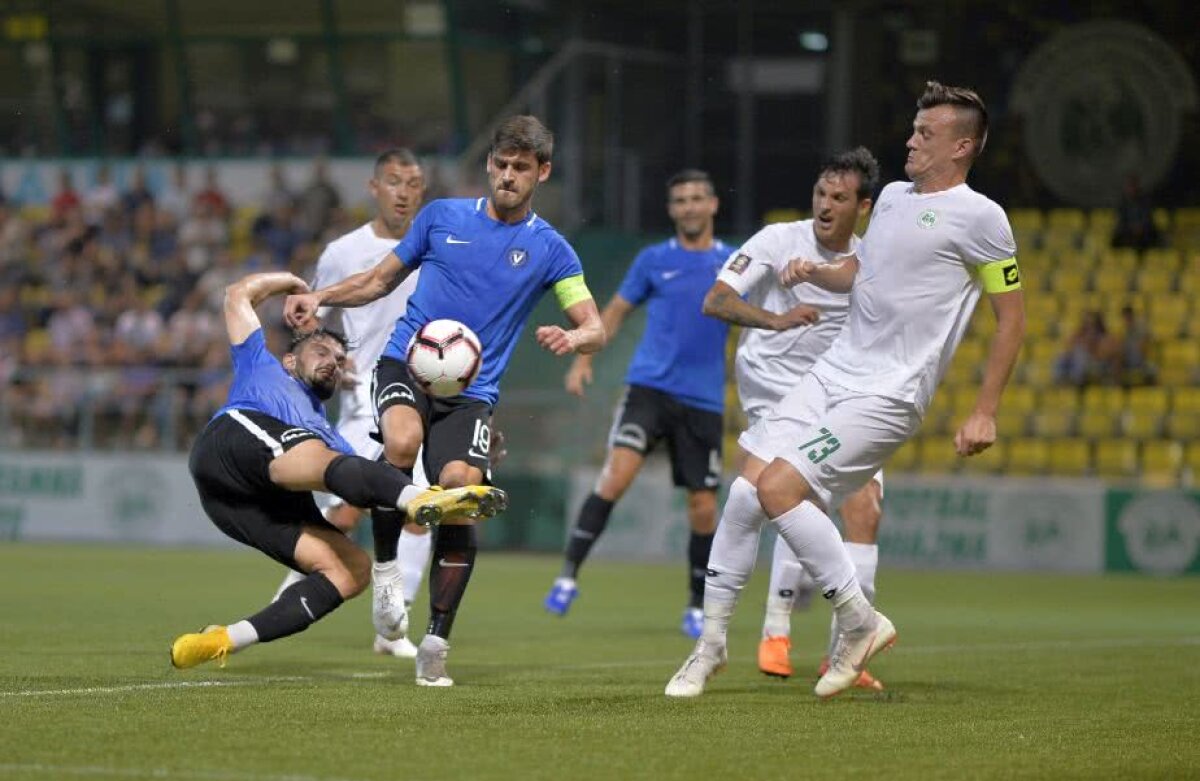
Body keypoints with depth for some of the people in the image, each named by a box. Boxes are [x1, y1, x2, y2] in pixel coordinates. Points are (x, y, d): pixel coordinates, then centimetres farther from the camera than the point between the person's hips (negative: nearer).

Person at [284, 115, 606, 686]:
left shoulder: (549, 250, 7)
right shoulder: (442, 217, 10)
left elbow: (595, 329, 2)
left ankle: (435, 644, -6)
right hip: (405, 363, 0)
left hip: (470, 391, 0)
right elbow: (382, 279, 21)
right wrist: (319, 297, 5)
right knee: (402, 444, -34)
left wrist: (572, 338, -22)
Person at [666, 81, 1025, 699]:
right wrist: (816, 272, 8)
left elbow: (1011, 315, -5)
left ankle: (859, 620, -7)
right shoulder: (893, 196, 15)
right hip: (833, 372, 8)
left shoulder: (979, 217, -7)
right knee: (744, 494, -1)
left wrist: (985, 412, -8)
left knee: (779, 486, -21)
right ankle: (711, 643, 11)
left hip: (889, 394, -7)